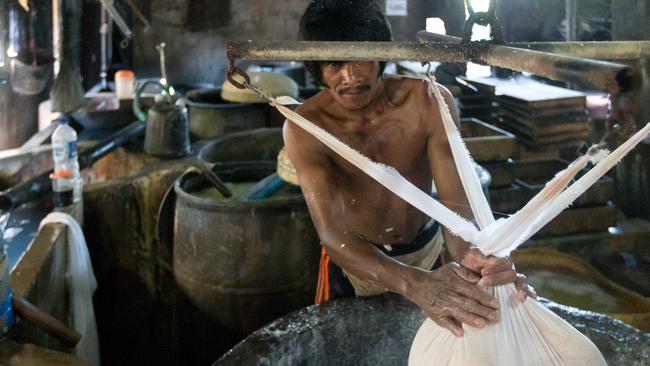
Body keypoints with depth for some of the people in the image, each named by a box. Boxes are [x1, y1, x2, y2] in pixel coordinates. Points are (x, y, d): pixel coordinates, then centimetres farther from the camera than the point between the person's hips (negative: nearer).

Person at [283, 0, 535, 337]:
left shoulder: (430, 102, -24)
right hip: (354, 259, -1)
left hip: (425, 249, 2)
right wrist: (415, 284, -57)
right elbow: (333, 233, -39)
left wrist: (468, 254, -56)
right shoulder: (304, 127, -29)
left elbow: (455, 199, -31)